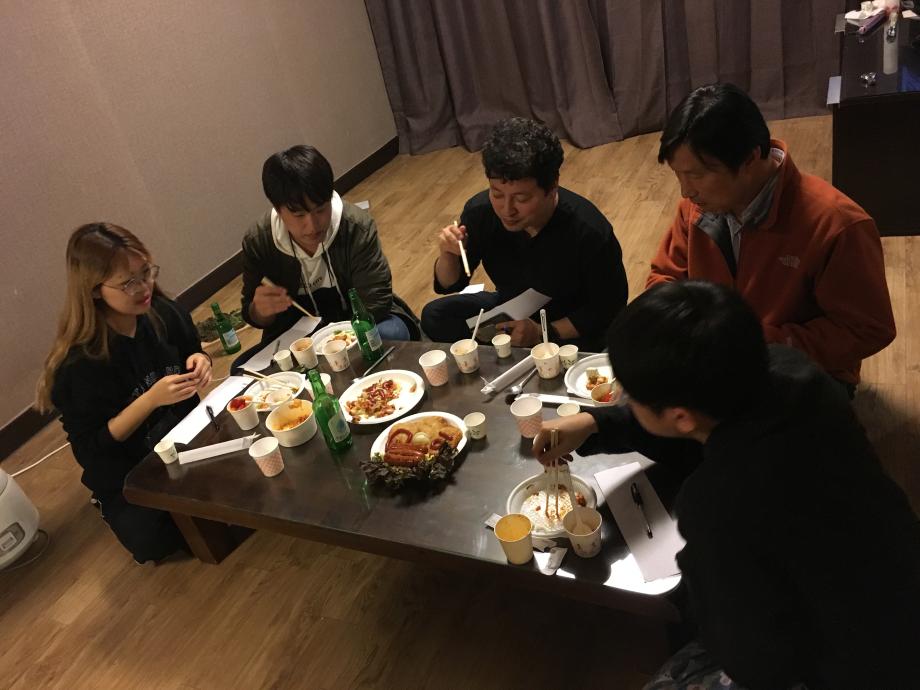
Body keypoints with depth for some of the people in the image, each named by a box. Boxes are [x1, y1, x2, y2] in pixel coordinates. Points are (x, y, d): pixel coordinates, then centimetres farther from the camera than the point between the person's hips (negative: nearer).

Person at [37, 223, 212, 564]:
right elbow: (91, 449, -19)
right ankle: (118, 509, 9)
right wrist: (151, 399, -32)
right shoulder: (80, 362, -25)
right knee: (154, 541, -25)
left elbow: (192, 351, 9)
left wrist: (199, 363, -17)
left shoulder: (163, 312, -12)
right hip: (128, 474, -4)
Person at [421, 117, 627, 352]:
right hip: (508, 312, 4)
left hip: (569, 328, -4)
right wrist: (447, 255, -28)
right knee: (434, 317, -11)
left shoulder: (589, 231, -30)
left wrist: (545, 333, -27)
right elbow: (450, 285, -5)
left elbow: (608, 308, -16)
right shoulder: (480, 211, -19)